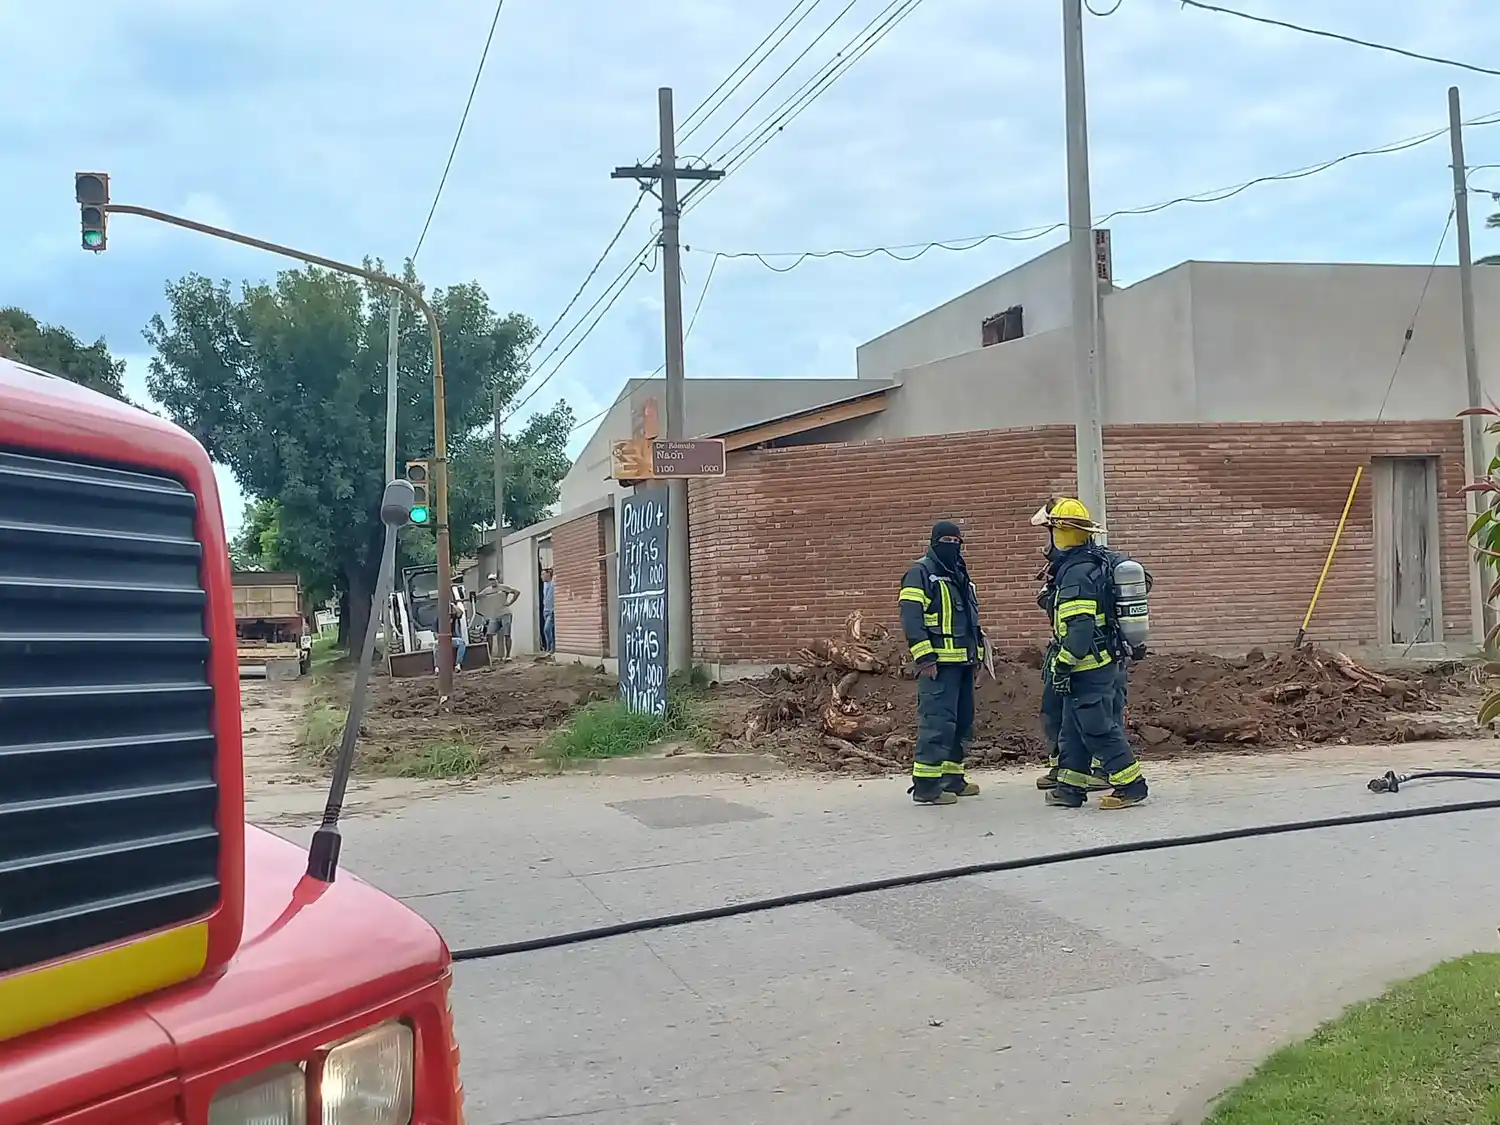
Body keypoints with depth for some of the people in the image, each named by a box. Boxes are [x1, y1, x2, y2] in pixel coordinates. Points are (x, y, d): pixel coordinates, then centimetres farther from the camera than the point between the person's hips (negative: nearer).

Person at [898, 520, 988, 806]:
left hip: (963, 663, 9)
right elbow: (911, 618, -15)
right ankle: (926, 784, -11)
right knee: (937, 721, -13)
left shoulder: (960, 575, 20)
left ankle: (952, 777, 22)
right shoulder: (920, 573, -7)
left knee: (963, 721, 13)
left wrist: (977, 656, 22)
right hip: (938, 663, -9)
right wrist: (925, 658, -21)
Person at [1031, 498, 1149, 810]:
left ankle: (1130, 785, 5)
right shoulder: (1096, 560, 9)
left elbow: (1080, 628, -26)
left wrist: (1063, 664, -20)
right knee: (1073, 728, 15)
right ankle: (1070, 786, 20)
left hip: (1088, 667, -10)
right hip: (1103, 661, 10)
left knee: (1098, 728, -2)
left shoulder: (1077, 573, -21)